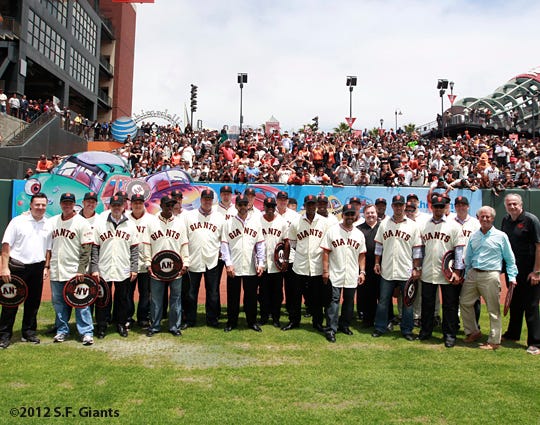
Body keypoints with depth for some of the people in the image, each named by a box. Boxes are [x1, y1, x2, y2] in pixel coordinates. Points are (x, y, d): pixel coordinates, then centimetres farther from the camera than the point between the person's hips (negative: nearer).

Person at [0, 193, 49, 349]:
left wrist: (46, 267, 8)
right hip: (17, 267, -3)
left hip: (37, 268, 4)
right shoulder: (18, 221, -4)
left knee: (33, 303, 11)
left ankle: (29, 332, 24)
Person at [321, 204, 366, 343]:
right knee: (334, 300, -6)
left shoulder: (359, 234, 9)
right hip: (335, 274, -4)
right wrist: (325, 271, -8)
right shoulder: (332, 230, -2)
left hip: (352, 275, 4)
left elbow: (362, 255, 12)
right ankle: (331, 329, -4)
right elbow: (326, 251, -4)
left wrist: (362, 272, 5)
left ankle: (344, 325, 27)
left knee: (349, 301, 12)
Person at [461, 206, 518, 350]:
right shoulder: (473, 236, 11)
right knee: (465, 303, 9)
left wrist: (512, 277, -4)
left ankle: (494, 341, 12)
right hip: (472, 274, 5)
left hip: (490, 276, -5)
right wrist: (466, 275, 15)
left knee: (493, 310, 1)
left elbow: (510, 259, 3)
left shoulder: (501, 236, 0)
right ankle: (473, 332, 26)